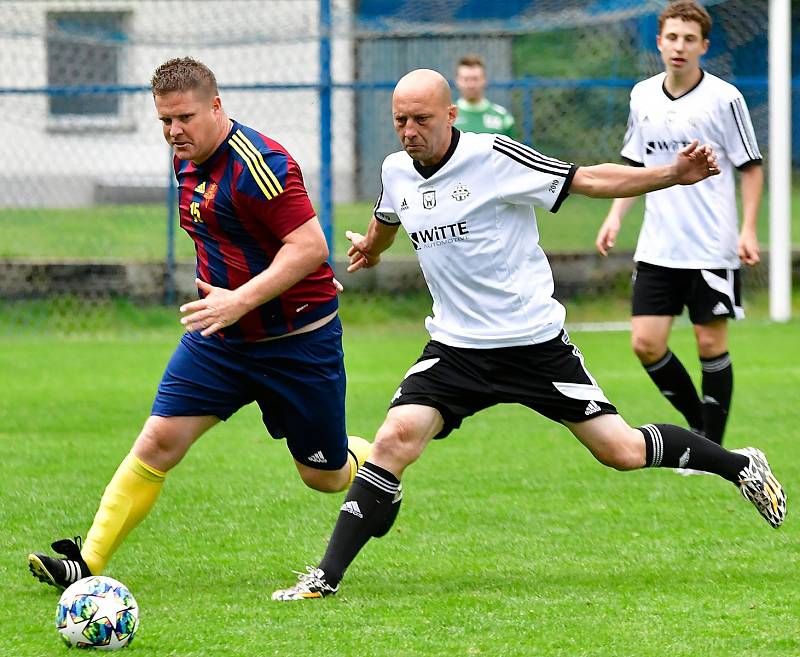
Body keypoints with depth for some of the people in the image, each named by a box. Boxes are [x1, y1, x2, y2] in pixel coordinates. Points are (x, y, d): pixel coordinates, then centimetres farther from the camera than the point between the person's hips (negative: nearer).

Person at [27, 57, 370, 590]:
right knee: (158, 441, -8)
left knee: (324, 475, 7)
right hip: (220, 338, 7)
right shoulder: (189, 161, 5)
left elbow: (311, 246, -27)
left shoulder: (257, 164, -23)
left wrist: (241, 299, -32)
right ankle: (88, 562, -8)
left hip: (296, 340, -7)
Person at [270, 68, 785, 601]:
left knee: (622, 451, -2)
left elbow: (589, 180, -12)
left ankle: (740, 466, 24)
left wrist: (673, 174, -21)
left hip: (536, 342, -4)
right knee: (395, 439, -18)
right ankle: (327, 577, -15)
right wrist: (370, 248, 49)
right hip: (455, 349, 4)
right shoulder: (396, 172, 2)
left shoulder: (494, 156, -14)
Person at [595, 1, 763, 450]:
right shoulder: (643, 97, 6)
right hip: (658, 247, 4)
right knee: (646, 343, -2)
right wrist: (616, 217, 7)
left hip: (713, 247, -4)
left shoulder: (724, 98, -7)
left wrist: (749, 230, -12)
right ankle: (700, 425, 17)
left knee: (711, 344, 0)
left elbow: (751, 167, -2)